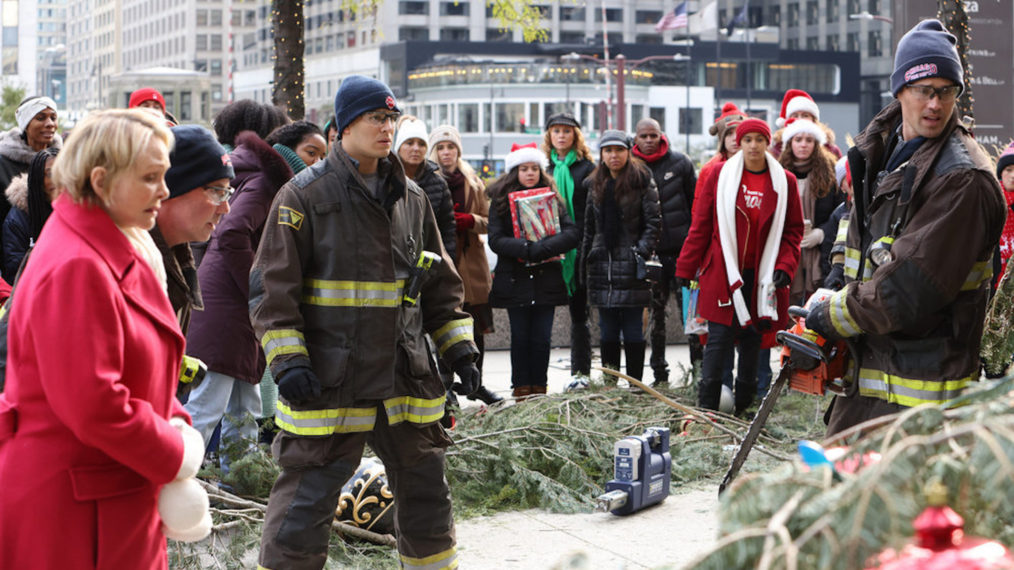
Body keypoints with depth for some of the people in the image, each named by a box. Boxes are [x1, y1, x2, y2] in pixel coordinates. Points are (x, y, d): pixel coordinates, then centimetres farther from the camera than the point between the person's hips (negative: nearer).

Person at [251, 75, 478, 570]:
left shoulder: (411, 198, 11)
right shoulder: (304, 196, -6)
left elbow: (440, 285, 19)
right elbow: (271, 287, -7)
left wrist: (459, 349, 12)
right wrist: (287, 360, -15)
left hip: (405, 378, 5)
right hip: (326, 383, -5)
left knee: (425, 494, 15)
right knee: (306, 501, -3)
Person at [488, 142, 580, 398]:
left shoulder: (552, 199, 8)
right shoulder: (501, 201, 3)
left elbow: (572, 233, -3)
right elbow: (496, 240, -7)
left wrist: (539, 248, -18)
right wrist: (527, 247, -21)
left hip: (547, 279, 1)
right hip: (515, 280, -1)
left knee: (542, 338, 2)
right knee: (521, 337, 3)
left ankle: (539, 389, 10)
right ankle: (521, 389, 11)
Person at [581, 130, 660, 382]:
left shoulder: (641, 181, -1)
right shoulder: (594, 185, 14)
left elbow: (653, 223, -4)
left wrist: (641, 253, -14)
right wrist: (584, 265, 13)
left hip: (630, 268, -5)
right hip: (602, 265, 5)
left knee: (633, 331, -2)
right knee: (608, 332, 8)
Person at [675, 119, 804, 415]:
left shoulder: (785, 182, 5)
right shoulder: (719, 175, 2)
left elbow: (794, 230, 9)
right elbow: (701, 225, 5)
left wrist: (785, 265, -6)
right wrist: (686, 268, 4)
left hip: (762, 276, 2)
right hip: (722, 273, -2)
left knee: (753, 340, 6)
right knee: (719, 338, -5)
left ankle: (744, 409, 17)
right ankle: (706, 410, 0)